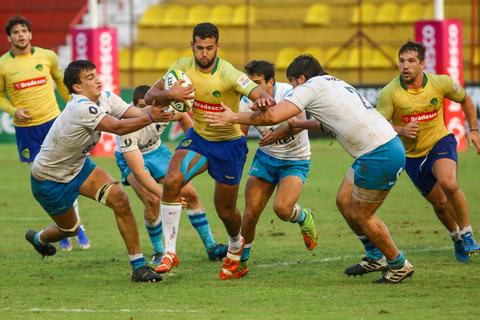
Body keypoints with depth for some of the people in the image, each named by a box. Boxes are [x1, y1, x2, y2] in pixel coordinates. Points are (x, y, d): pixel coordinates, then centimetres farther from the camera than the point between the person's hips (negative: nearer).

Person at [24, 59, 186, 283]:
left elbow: (138, 113, -22)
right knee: (69, 228, 13)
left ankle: (138, 266, -11)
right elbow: (117, 127, -43)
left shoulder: (106, 99, -10)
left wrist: (166, 98, -38)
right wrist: (151, 117, -53)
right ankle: (39, 238, 50)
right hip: (49, 179, -7)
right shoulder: (81, 108, -35)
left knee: (119, 199, -16)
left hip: (78, 166, 7)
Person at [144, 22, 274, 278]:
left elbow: (263, 98, -34)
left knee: (225, 210, 8)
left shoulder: (229, 74, -25)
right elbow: (150, 95, -7)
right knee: (171, 181, -25)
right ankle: (169, 251, -17)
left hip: (229, 144, -3)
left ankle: (236, 246, 45)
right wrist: (169, 94, -30)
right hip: (198, 137, 3)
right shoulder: (183, 67, -11)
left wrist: (264, 101, -59)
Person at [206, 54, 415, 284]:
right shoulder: (335, 83, 21)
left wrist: (234, 118, -2)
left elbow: (273, 116, -14)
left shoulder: (311, 86, -6)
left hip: (380, 156, -9)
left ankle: (399, 265, 17)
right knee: (344, 201, 16)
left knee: (361, 216, 4)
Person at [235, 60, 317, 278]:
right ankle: (241, 262, 14)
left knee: (282, 208, -24)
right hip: (265, 157, 4)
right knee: (251, 212, -6)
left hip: (295, 161, -4)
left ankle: (304, 218, 12)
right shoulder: (248, 101, -10)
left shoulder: (287, 93, -23)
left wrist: (278, 134, -56)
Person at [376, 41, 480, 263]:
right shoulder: (389, 93, -20)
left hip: (440, 142, -1)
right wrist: (401, 130, -34)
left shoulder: (441, 83, -14)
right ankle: (456, 237, 39)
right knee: (439, 202, 9)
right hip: (412, 155, 1)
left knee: (448, 183, -29)